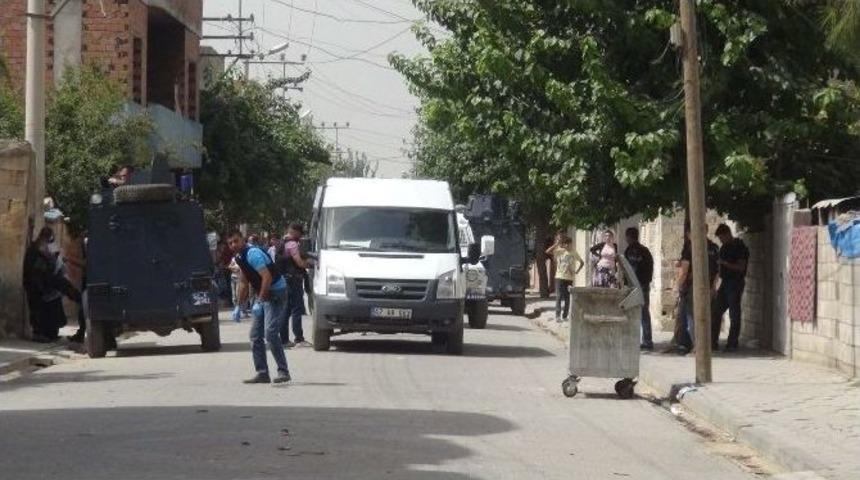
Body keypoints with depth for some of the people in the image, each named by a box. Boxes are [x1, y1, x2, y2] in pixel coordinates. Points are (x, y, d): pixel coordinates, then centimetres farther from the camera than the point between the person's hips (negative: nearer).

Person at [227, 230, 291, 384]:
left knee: (270, 333, -17)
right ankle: (262, 373, 11)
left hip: (276, 293, -10)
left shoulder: (253, 253, -20)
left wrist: (260, 301, -29)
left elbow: (267, 277, -28)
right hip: (263, 295, 10)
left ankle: (283, 372, -11)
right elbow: (244, 282, 21)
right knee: (255, 335, 6)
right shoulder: (239, 257, 9)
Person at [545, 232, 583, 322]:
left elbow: (582, 262, 15)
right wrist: (556, 244, -13)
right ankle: (558, 316, -10)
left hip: (569, 278, 2)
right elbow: (548, 251, -13)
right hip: (559, 277, -2)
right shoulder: (559, 251, 1)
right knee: (559, 296, -8)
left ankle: (565, 316, 11)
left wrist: (577, 271, 2)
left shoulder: (573, 253, 6)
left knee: (567, 298, 4)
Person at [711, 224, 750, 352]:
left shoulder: (740, 248, -9)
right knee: (716, 312, 4)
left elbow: (741, 267, -16)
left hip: (736, 283, -8)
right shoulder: (724, 248, 15)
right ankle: (713, 342, 7)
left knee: (734, 315, -4)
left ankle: (732, 344, -1)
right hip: (725, 283, 8)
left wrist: (725, 263, -20)